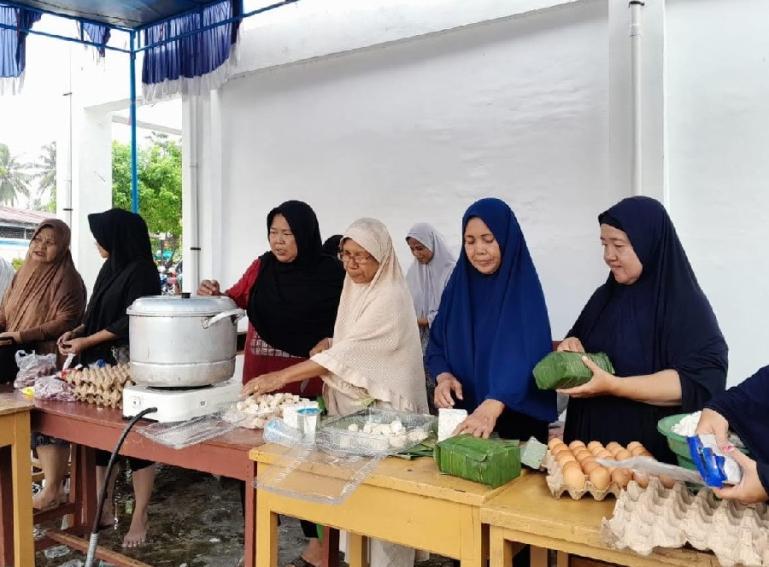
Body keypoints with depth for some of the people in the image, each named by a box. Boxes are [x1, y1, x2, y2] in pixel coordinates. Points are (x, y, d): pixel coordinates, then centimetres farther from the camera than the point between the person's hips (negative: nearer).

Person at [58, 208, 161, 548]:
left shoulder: (141, 271, -12)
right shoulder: (110, 268, 13)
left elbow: (130, 322, -16)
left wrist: (86, 342, -12)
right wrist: (76, 332, 5)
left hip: (130, 367, -8)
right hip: (103, 363, 8)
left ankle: (140, 517, 8)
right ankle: (104, 507, 25)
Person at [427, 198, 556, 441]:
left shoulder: (525, 288, -15)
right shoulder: (458, 284, 0)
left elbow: (526, 355, -27)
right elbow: (437, 343, 4)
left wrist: (491, 408, -41)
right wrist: (444, 376, -17)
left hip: (516, 417, -4)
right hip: (462, 413, 4)